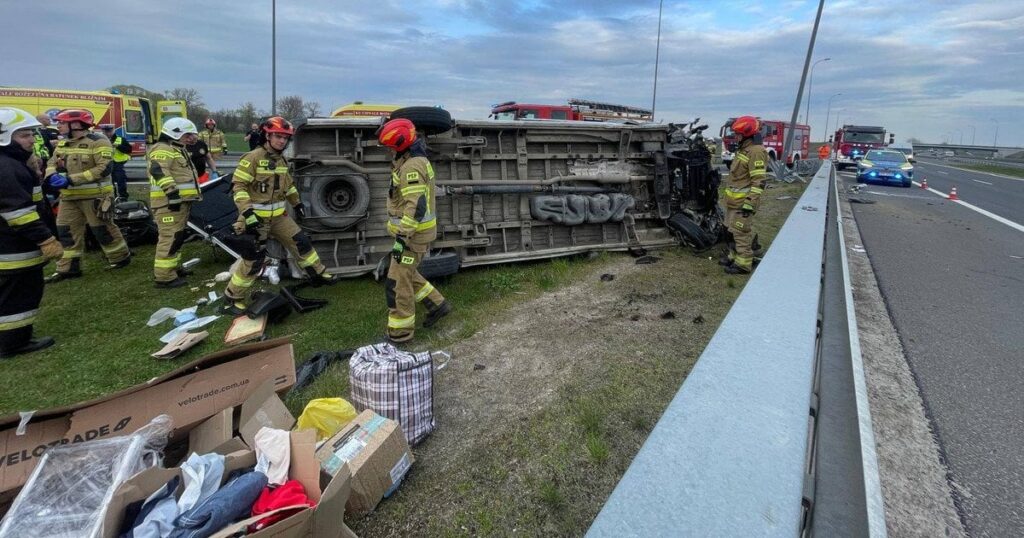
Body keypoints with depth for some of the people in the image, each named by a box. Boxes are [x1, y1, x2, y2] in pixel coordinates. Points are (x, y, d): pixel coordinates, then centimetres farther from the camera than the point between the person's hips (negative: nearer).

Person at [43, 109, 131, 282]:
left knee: (102, 229, 0)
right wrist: (52, 176, -10)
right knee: (66, 230, 8)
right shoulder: (62, 143, 13)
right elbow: (52, 162, 15)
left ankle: (121, 257, 19)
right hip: (69, 196, 8)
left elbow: (104, 169, -21)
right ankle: (69, 267, 16)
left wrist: (71, 180, -22)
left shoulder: (98, 141, -12)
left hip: (94, 195, -8)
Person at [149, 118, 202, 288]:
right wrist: (172, 192, -32)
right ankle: (164, 276, -9)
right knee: (170, 238, -12)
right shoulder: (162, 149, -10)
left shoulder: (178, 150, 25)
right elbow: (159, 172, -25)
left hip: (181, 201, 11)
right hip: (169, 202, -11)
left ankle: (173, 267, 30)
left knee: (178, 236, 18)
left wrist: (192, 196, 33)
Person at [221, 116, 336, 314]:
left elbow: (288, 184, 24)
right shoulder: (253, 158, -15)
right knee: (252, 260, -4)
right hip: (256, 217, -7)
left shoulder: (282, 160, 10)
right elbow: (238, 185, -18)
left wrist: (297, 203, 25)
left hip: (278, 215, 7)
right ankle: (233, 299, 10)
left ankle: (318, 274, 26)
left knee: (301, 242, 8)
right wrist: (247, 211, -25)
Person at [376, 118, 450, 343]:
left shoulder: (412, 167, -21)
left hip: (413, 234, -10)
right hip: (416, 231, 10)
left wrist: (402, 238, -28)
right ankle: (438, 305, 29)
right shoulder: (416, 160, 12)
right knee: (406, 274, 22)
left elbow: (416, 206, -28)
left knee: (397, 284, -2)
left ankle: (400, 333, 10)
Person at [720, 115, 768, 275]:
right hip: (734, 200, 10)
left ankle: (744, 264, 2)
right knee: (732, 231, 18)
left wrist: (750, 203, -26)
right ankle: (734, 256, 30)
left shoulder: (756, 151, -17)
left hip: (743, 201, -10)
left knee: (742, 232, -5)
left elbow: (759, 181, -22)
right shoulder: (743, 149, 16)